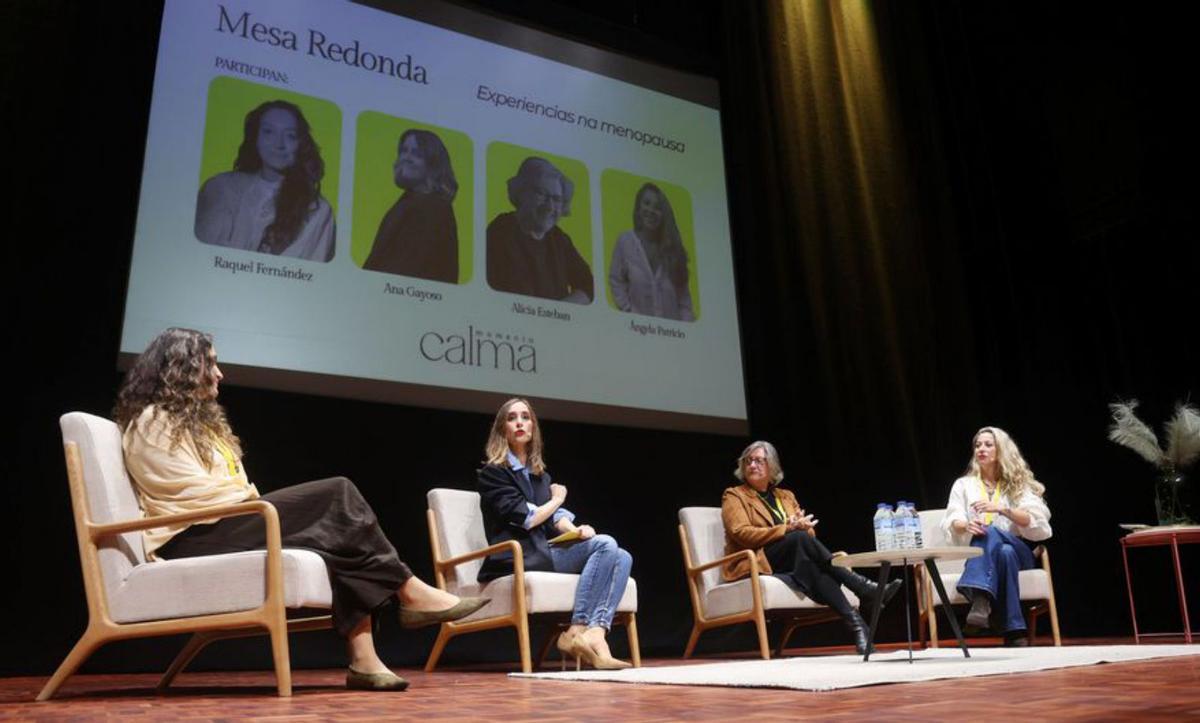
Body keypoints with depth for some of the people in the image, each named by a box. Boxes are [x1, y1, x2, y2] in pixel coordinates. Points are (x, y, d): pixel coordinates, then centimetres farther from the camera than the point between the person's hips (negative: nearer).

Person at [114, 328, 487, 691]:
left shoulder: (194, 418, 26)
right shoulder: (154, 421, -2)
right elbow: (190, 492, -13)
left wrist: (256, 502, 0)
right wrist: (254, 501, -6)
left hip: (226, 526, 8)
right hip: (193, 538, -8)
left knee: (335, 539, -19)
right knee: (335, 493, -22)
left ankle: (363, 658, -28)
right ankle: (410, 592, -15)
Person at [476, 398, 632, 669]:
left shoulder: (540, 475, 25)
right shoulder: (492, 472, 3)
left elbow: (554, 518, 13)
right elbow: (524, 519, -9)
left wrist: (575, 530, -10)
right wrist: (557, 499, 7)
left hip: (544, 552, 7)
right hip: (518, 559, -7)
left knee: (622, 557, -17)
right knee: (604, 544, -24)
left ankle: (595, 635, -36)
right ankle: (576, 632, -28)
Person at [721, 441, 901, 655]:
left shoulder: (786, 496, 23)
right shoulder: (734, 496, 8)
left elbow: (810, 533, 16)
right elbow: (741, 533, -10)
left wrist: (803, 526, -11)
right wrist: (787, 529, -19)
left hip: (794, 564, 4)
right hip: (756, 565, -4)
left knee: (810, 561, -34)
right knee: (799, 538, -32)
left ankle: (854, 622, -45)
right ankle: (864, 589, -33)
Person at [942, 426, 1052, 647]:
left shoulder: (1019, 483, 13)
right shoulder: (963, 484, 14)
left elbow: (1035, 522, -5)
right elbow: (952, 523, -2)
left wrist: (1002, 508, -22)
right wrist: (966, 525, -27)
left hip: (1018, 551, -1)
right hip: (981, 555, 1)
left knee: (990, 532, -37)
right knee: (1004, 553, -38)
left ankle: (981, 601, -57)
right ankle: (1014, 631, -48)